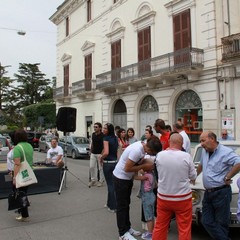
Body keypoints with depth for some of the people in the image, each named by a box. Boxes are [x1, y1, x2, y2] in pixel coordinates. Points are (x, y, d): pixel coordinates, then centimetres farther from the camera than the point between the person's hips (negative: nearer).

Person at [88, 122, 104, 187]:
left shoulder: (103, 135, -12)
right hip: (93, 154, 6)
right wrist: (91, 151, 15)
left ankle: (101, 181, 14)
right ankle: (93, 180, 18)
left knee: (100, 168, 2)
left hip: (100, 154, -6)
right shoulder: (93, 134, 7)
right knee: (91, 167, 6)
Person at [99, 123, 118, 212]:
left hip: (108, 163, -7)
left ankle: (113, 207, 10)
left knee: (110, 184, 2)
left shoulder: (106, 138, -14)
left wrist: (101, 158, -7)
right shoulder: (115, 138, 8)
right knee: (113, 183, 17)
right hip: (115, 162, 7)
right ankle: (110, 203, 29)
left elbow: (106, 152, -26)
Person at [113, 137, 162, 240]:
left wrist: (145, 166, -9)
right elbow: (127, 168, -28)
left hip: (127, 177, 9)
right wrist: (144, 166, -22)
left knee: (126, 204, 18)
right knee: (122, 206, 2)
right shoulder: (137, 150, -33)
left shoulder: (142, 145, -6)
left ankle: (127, 227, 31)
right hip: (121, 178, -9)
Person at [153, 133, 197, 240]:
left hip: (163, 197, 2)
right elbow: (193, 176, 0)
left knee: (160, 227, 15)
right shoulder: (186, 156, -13)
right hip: (183, 198, -2)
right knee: (184, 229, 10)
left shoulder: (159, 155, -8)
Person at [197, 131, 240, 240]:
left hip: (221, 193, -7)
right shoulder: (204, 151, 9)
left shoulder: (226, 152, -14)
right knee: (206, 221, 7)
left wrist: (227, 178, -21)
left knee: (221, 223, 4)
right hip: (208, 193, 7)